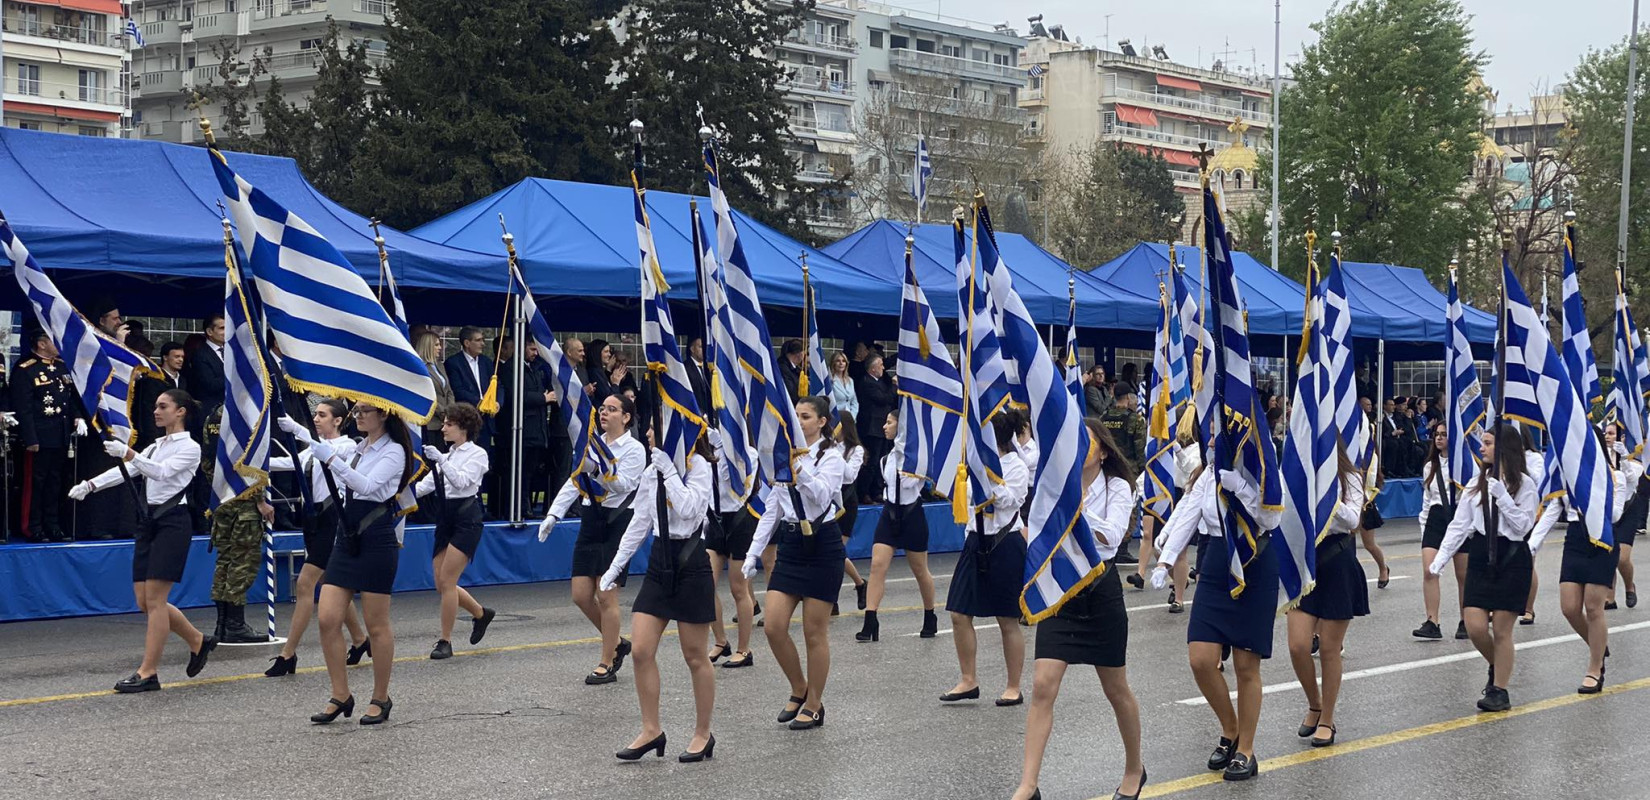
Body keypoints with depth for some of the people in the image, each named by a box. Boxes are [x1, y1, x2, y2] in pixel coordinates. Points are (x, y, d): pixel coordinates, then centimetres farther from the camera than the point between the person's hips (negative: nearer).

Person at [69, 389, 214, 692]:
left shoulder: (190, 448, -4)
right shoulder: (156, 447, 19)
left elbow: (162, 472, -21)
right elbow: (126, 471, 7)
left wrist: (128, 453, -33)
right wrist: (90, 485, -7)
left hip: (172, 522, -8)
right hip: (149, 521, 8)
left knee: (154, 600, -10)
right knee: (144, 601, 5)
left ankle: (148, 672, -7)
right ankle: (197, 641, 24)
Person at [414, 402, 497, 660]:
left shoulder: (477, 454, -4)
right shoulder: (446, 455, 15)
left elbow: (462, 481, -19)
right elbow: (427, 484, 10)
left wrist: (441, 461, -29)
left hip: (466, 518, -7)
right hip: (445, 519, 7)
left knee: (446, 581, -12)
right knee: (442, 583, 6)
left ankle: (445, 641, -4)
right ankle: (481, 613, 30)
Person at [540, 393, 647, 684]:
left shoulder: (635, 449, -7)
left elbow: (623, 484, -21)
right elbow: (573, 482, 13)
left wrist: (596, 470, -35)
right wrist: (553, 515, 5)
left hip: (617, 523, -7)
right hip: (591, 521, 7)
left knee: (606, 596, -6)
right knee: (581, 595, 4)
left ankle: (607, 664, 4)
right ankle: (617, 643, 25)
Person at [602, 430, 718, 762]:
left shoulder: (699, 466, -8)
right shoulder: (651, 472, 10)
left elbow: (689, 509, -24)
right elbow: (639, 523, 15)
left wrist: (668, 468, -19)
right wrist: (615, 567, 14)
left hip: (691, 563, -6)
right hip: (659, 563, 6)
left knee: (695, 656, 3)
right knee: (641, 651, 0)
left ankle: (703, 734, 16)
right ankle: (651, 731, 10)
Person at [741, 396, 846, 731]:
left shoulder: (831, 457, -5)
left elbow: (822, 496, -23)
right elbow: (772, 509, 14)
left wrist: (799, 467, -35)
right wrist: (754, 552, 9)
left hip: (822, 545, -6)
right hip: (791, 544, 6)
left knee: (815, 632, 0)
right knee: (774, 627, -2)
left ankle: (813, 705, 13)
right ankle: (800, 690, 20)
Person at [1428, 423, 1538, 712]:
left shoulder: (1525, 484, -3)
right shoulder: (1477, 483, 9)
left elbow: (1523, 525, -11)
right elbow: (1459, 524, 6)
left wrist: (1502, 496, -18)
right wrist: (1441, 557, -3)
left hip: (1512, 558, -4)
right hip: (1480, 556, 4)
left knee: (1501, 629, -2)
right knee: (1475, 627, -3)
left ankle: (1499, 689, 9)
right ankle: (1497, 667, 26)